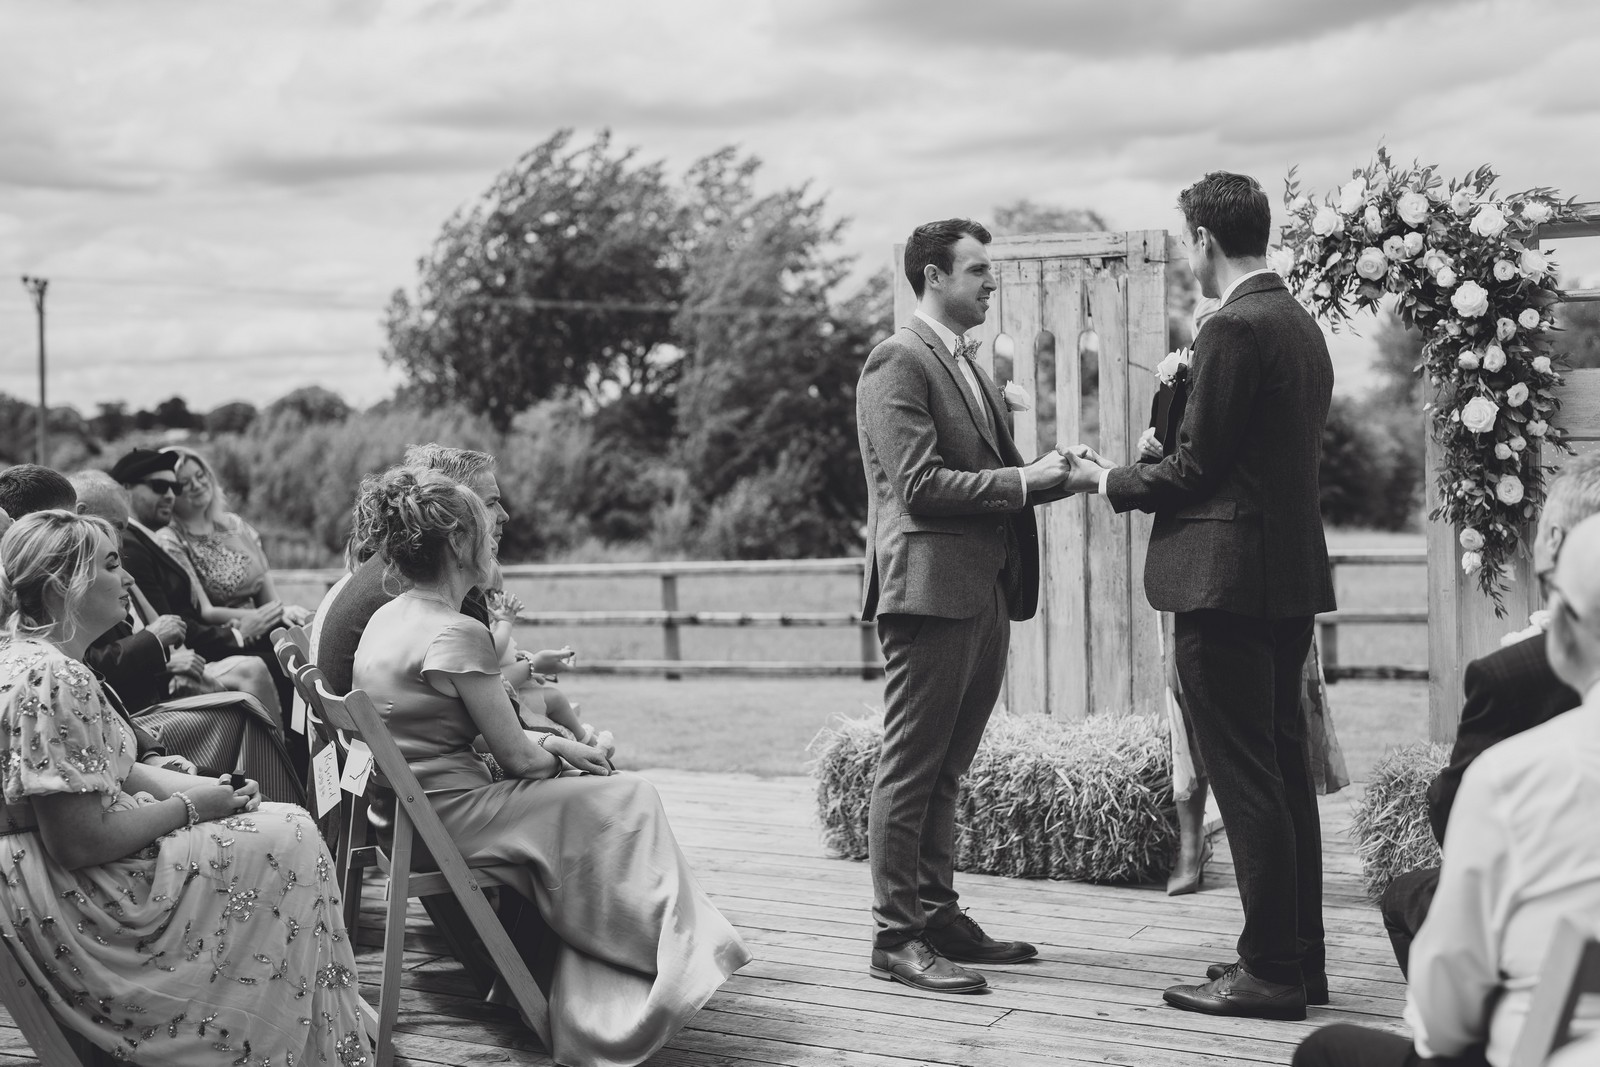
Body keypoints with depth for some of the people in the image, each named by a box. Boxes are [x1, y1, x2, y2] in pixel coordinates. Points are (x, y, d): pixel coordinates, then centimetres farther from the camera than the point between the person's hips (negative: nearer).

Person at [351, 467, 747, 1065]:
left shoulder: (387, 618, 10)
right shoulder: (455, 634, -20)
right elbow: (516, 758, -15)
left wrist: (538, 743, 10)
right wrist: (557, 758, 8)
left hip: (410, 809, 10)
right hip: (455, 816, -10)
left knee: (592, 793, 17)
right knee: (629, 803, 0)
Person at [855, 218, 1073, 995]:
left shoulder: (967, 364, 20)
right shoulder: (898, 362, -9)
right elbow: (920, 485, -18)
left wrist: (1053, 474, 5)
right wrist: (1024, 480, -16)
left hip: (984, 591, 9)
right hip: (929, 587, -9)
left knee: (945, 769, 15)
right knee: (910, 769, -4)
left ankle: (937, 915, 23)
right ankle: (896, 937, 1)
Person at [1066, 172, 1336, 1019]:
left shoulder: (1234, 329, -15)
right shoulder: (1301, 326, 14)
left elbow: (1194, 468, -15)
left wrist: (1107, 481, 2)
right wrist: (1131, 473, 19)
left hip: (1227, 580, -10)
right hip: (1290, 575, 10)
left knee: (1246, 780, -4)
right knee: (1283, 769, 14)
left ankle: (1271, 973, 2)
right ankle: (1300, 956, 22)